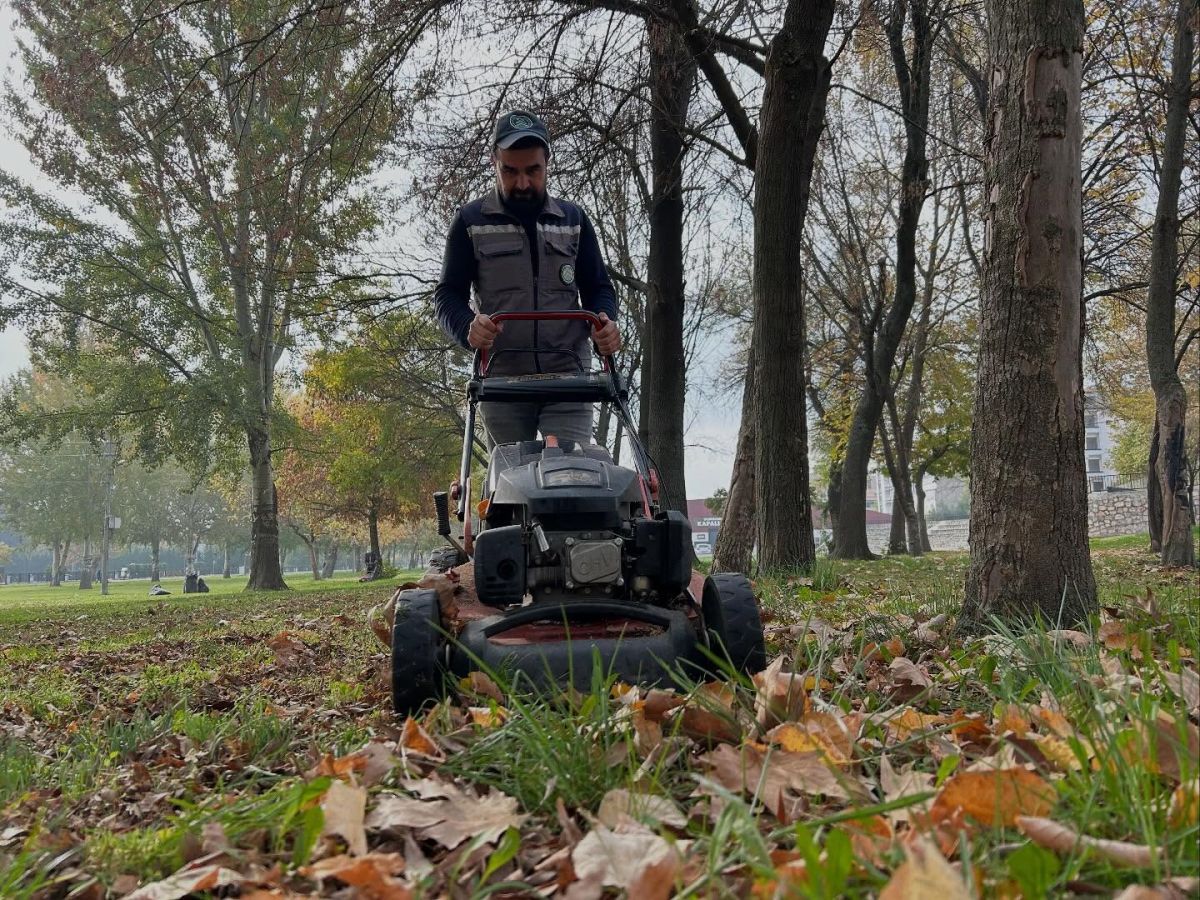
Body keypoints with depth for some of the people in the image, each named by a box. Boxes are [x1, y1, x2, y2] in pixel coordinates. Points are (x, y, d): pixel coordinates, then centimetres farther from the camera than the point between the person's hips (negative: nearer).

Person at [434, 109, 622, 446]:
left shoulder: (573, 219, 13)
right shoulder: (472, 221, 7)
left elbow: (598, 287, 16)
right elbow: (448, 294, 6)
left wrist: (605, 322, -9)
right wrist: (468, 327, -17)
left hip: (567, 375, 1)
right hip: (501, 378, 0)